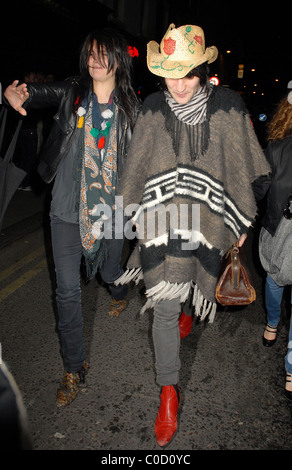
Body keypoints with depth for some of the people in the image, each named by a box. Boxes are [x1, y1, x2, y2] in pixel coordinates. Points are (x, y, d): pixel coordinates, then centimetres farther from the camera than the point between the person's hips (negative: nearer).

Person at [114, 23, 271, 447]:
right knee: (165, 305, -2)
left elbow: (242, 166, 3)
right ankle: (169, 390, 15)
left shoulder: (228, 107, -4)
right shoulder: (153, 108, -1)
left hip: (207, 220, 1)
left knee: (197, 281, 21)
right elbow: (138, 165, 9)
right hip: (162, 220, 0)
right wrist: (134, 211, 14)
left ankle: (190, 310, 60)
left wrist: (243, 218, 7)